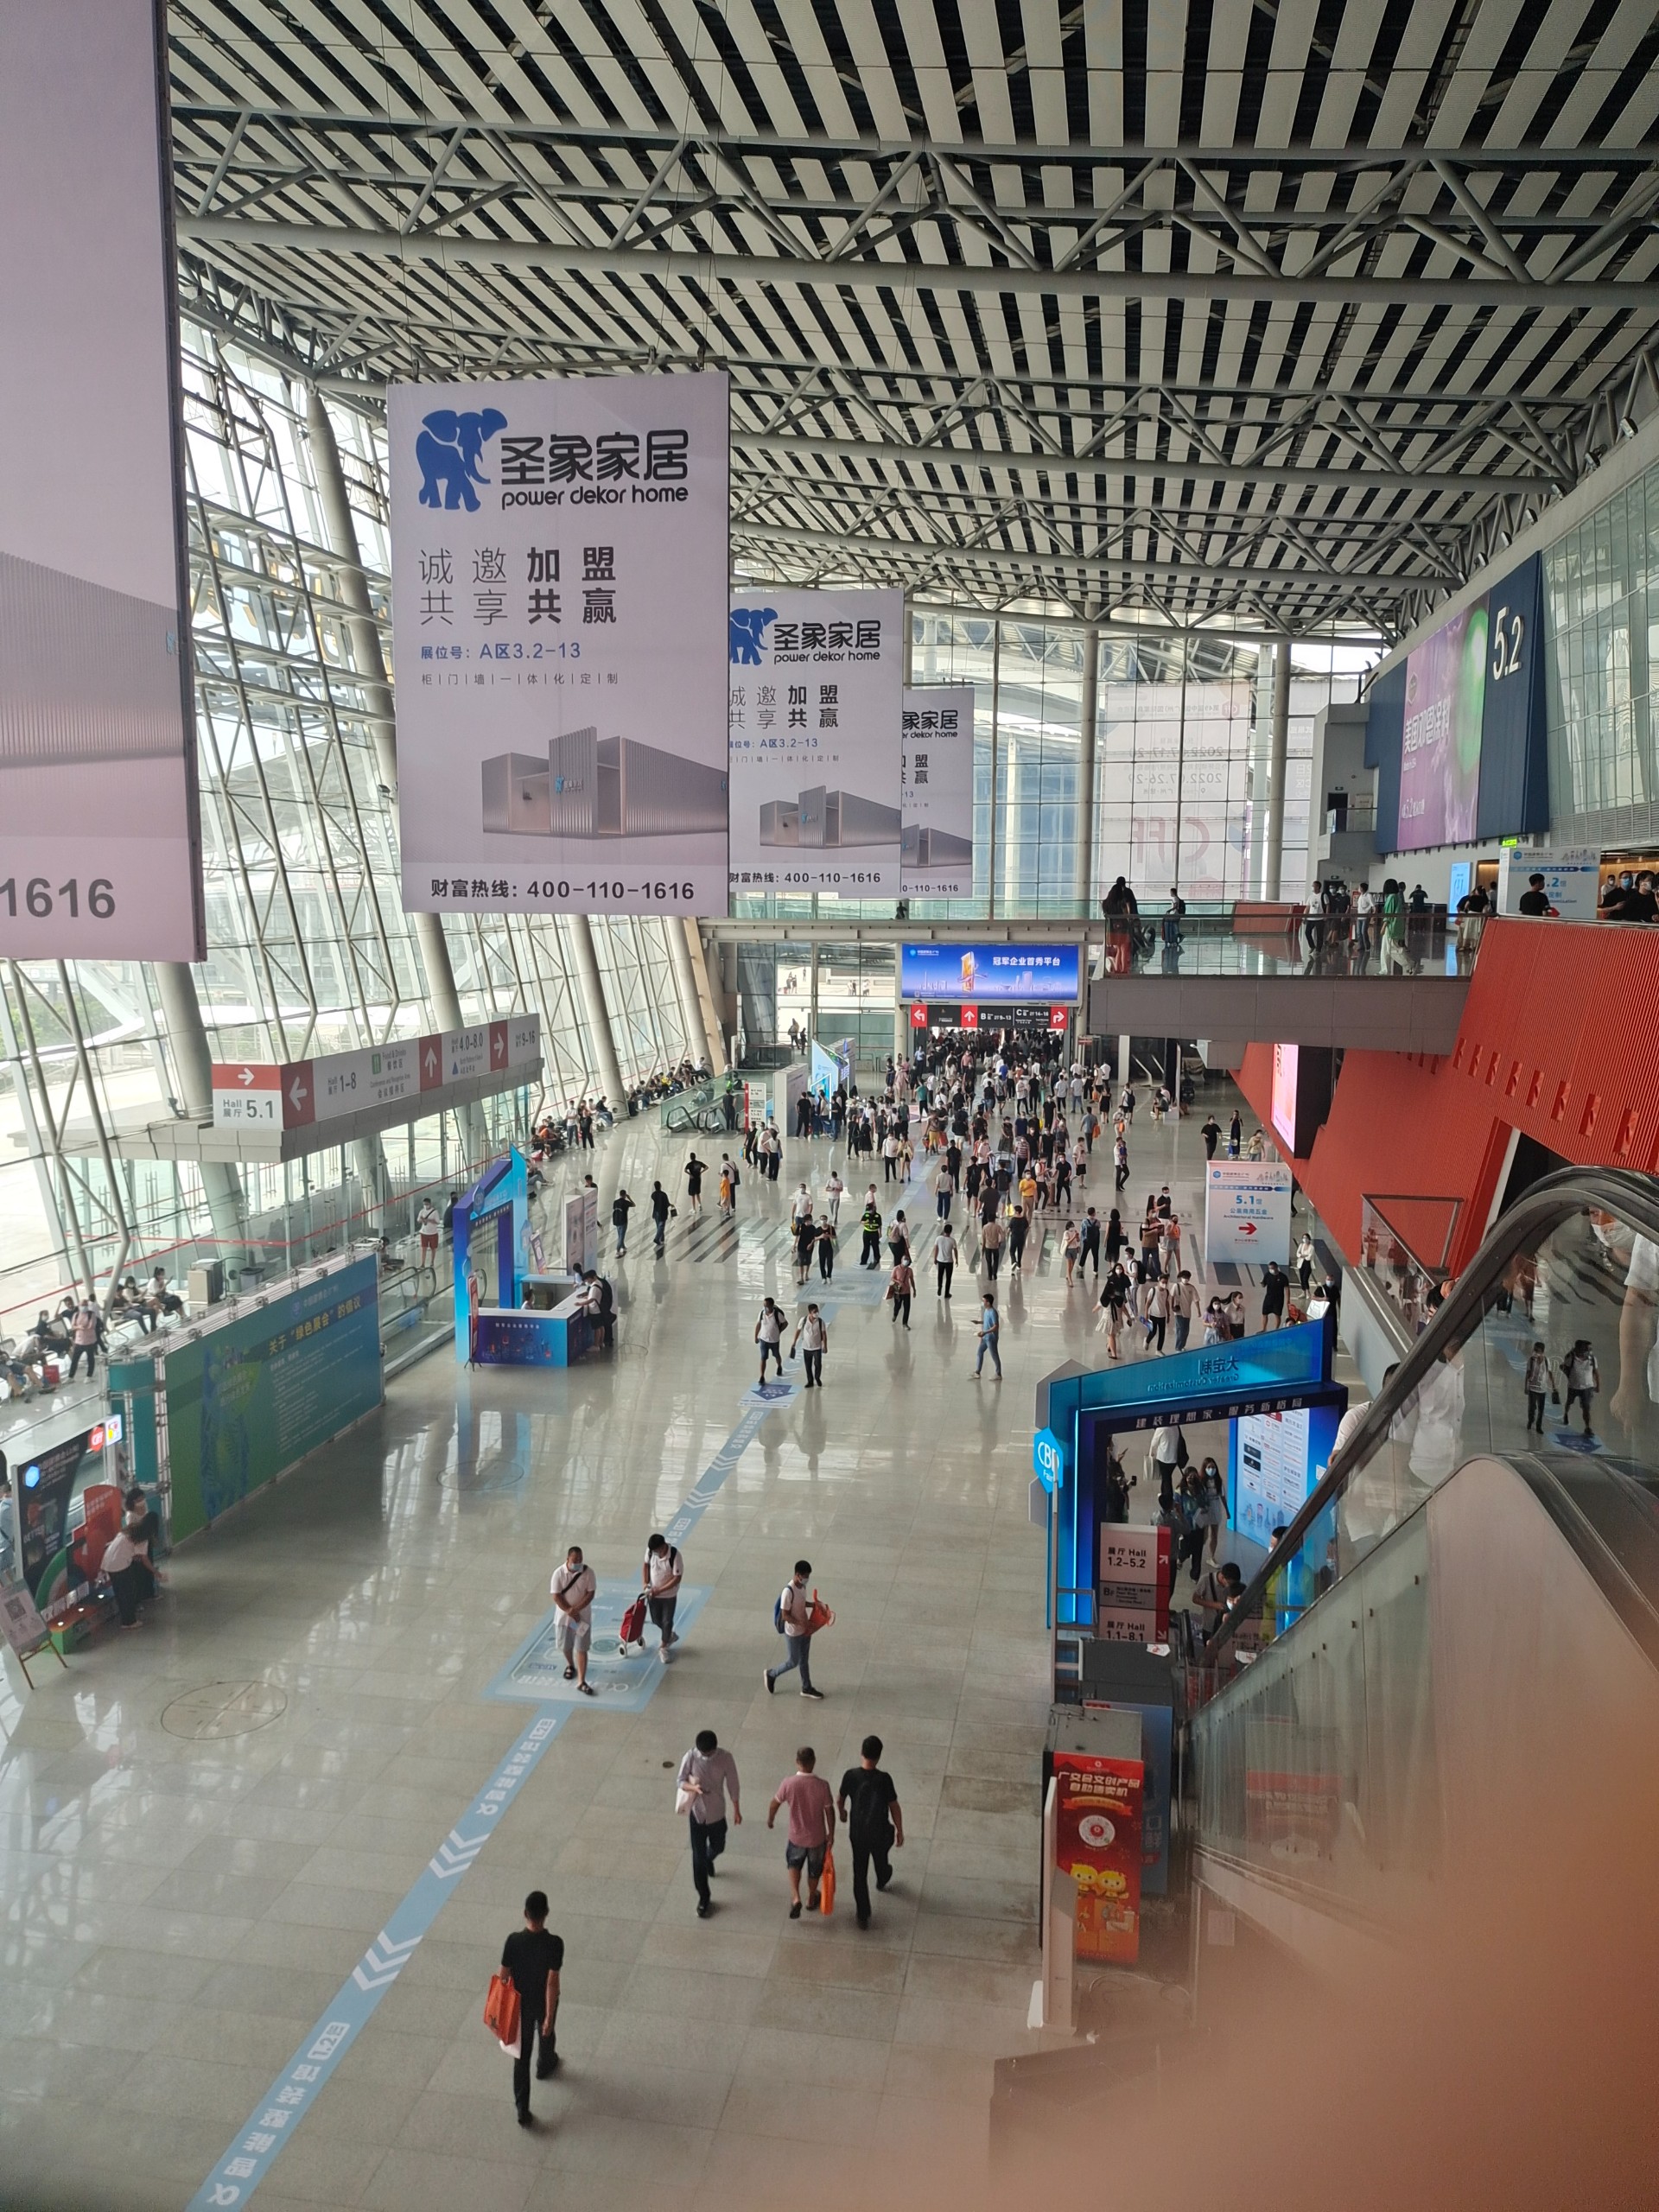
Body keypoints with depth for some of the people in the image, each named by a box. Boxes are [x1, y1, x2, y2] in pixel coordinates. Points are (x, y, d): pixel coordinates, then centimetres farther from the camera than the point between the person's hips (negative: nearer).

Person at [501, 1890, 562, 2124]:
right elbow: (552, 1983, -26)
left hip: (520, 2004, 1)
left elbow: (504, 1975, -10)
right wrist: (549, 2016, -16)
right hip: (544, 2003, -1)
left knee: (521, 2056, 14)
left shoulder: (513, 1941, -24)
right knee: (546, 2035, 31)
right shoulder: (554, 1944, -30)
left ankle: (522, 2111, 17)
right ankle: (545, 2067, 59)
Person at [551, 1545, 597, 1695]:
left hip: (583, 1616, -1)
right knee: (565, 1646, 17)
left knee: (582, 1649, -2)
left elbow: (590, 1594, -12)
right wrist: (570, 1612, -17)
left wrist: (576, 1609, -21)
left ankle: (581, 1681, 3)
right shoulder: (559, 1573, -13)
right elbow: (556, 1596, -13)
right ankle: (570, 1666, 47)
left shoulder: (588, 1572, -12)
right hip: (564, 1616, 1)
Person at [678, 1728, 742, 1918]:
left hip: (717, 1813, 1)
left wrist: (737, 1810, 1)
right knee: (698, 1858, 5)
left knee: (718, 1847, 24)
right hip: (697, 1813, -1)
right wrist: (693, 1787, -32)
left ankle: (708, 1860, 60)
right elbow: (680, 1782, -10)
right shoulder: (690, 1757, -19)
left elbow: (732, 1784, -6)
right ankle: (704, 1898, 22)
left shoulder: (726, 1758, -18)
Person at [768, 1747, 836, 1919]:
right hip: (817, 1837, 0)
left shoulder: (788, 1784, -21)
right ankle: (811, 1899, 45)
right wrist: (831, 1834, 4)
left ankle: (795, 1898, 13)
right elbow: (829, 1811, -13)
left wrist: (770, 1820, 17)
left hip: (796, 1836, 0)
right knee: (815, 1869, 26)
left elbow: (774, 1804, -5)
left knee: (794, 1864, 29)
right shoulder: (822, 1785, -24)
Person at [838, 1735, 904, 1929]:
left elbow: (840, 1799, -2)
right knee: (881, 1859, 30)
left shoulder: (851, 1775, -18)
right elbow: (895, 1807, -16)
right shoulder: (884, 1779, -25)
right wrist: (900, 1831, -1)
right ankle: (882, 1881, 60)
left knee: (860, 1873, 14)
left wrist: (842, 1813, 21)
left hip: (857, 1833, 1)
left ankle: (863, 1916, 20)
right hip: (879, 1832, -1)